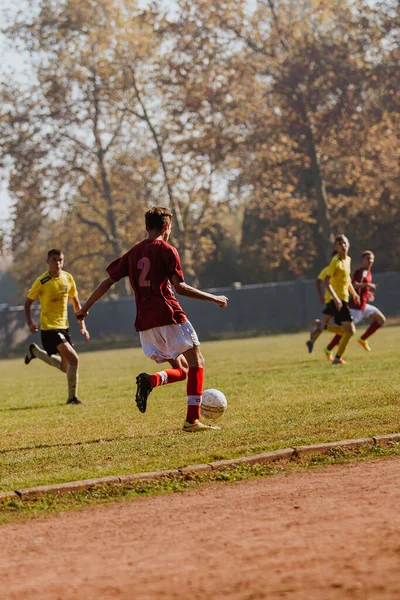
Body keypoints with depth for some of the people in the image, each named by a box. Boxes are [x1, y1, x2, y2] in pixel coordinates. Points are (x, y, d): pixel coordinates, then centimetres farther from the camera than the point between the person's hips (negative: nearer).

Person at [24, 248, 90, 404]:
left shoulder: (68, 278, 2)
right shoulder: (42, 282, -13)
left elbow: (75, 302, 13)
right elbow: (28, 303, -5)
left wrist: (82, 325, 8)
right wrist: (29, 322, -22)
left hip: (64, 326, 7)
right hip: (49, 327, -7)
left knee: (65, 367, 15)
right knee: (73, 359, -20)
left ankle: (35, 351, 37)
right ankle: (72, 397, -7)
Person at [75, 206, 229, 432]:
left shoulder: (133, 253, 16)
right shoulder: (167, 250, -2)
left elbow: (108, 282, 14)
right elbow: (180, 287, -9)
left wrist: (85, 308, 23)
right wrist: (213, 298, -2)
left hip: (145, 322, 6)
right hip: (169, 315, -6)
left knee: (181, 369, 14)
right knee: (196, 362, 2)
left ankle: (151, 380, -19)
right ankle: (193, 420, -11)